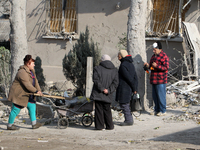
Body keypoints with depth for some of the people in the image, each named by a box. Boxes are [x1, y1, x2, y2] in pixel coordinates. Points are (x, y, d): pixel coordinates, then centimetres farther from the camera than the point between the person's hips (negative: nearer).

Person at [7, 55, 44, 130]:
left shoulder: (31, 71, 10)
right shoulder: (22, 72, -24)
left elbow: (35, 82, 9)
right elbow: (27, 85, -29)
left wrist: (39, 90, -2)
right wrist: (36, 91, -24)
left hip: (26, 95, 10)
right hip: (18, 94, -10)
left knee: (32, 105, 8)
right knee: (16, 109, -2)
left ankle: (34, 123, 12)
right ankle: (10, 125, 12)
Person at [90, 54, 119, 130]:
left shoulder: (97, 68, -1)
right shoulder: (114, 70, 9)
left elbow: (96, 80, -12)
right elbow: (115, 82, 0)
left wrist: (102, 89, -12)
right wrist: (108, 90, -6)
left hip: (98, 94, -3)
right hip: (108, 95, 3)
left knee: (99, 109, 2)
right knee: (107, 109, 13)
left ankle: (100, 126, 1)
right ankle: (109, 126, 13)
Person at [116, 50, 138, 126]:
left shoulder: (123, 65, -16)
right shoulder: (131, 64, 13)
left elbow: (129, 78, -19)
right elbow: (135, 77, 13)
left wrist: (134, 88, -10)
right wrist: (135, 88, 10)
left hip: (124, 88, -9)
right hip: (129, 88, 9)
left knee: (124, 104, -3)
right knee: (126, 104, 16)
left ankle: (129, 120, -3)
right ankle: (129, 119, 19)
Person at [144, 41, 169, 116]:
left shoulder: (164, 56, -9)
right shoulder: (154, 56, 17)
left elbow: (166, 67, -15)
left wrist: (157, 66, -25)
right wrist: (148, 65, 5)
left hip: (161, 80, -8)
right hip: (154, 79, 8)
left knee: (161, 95, -5)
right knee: (155, 95, 11)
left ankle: (163, 111, 2)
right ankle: (156, 110, 19)